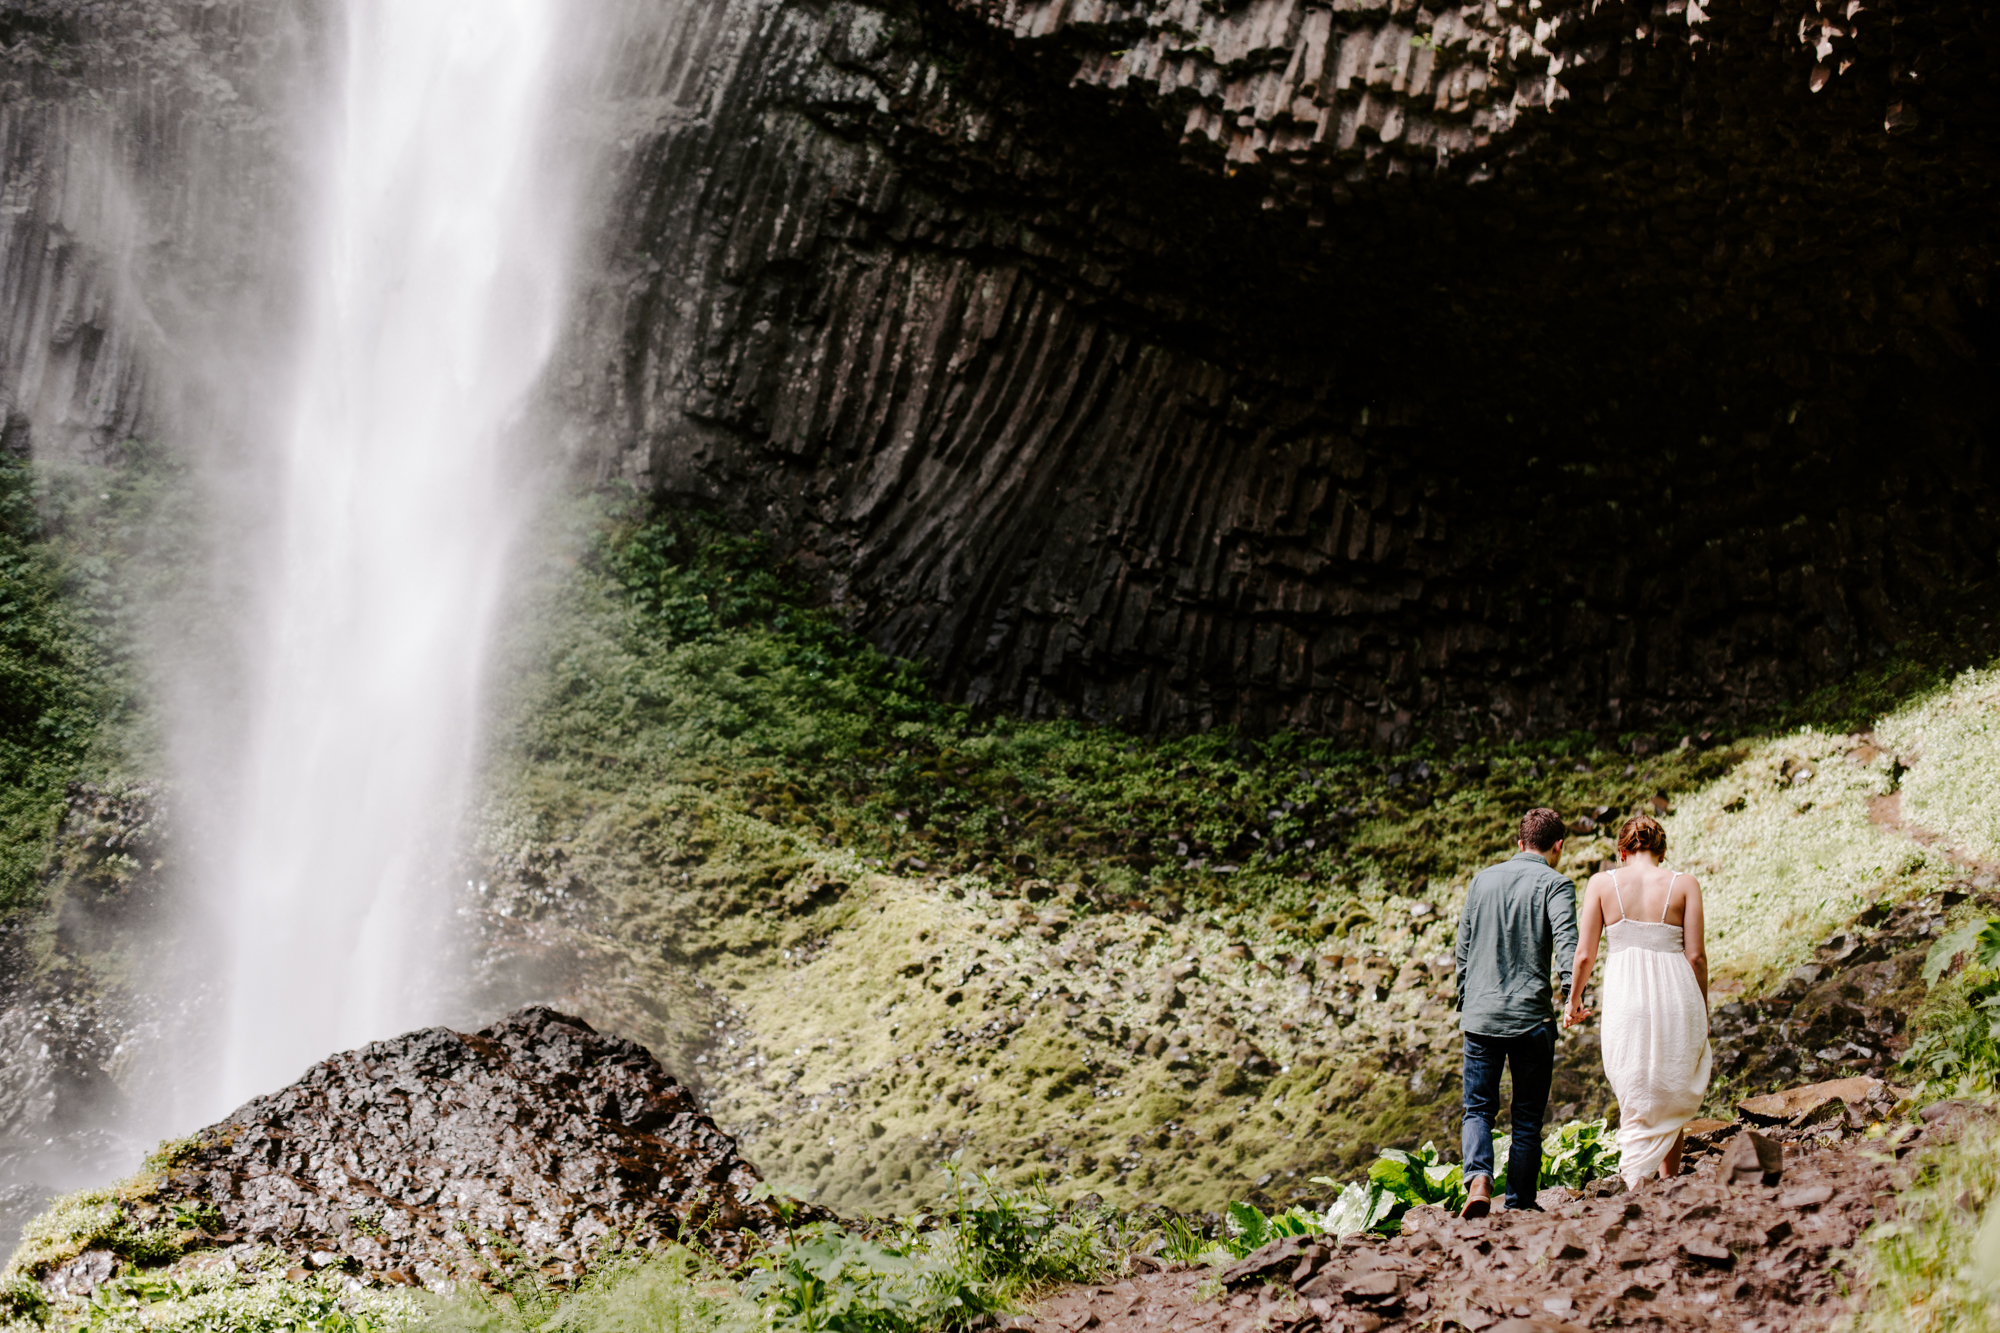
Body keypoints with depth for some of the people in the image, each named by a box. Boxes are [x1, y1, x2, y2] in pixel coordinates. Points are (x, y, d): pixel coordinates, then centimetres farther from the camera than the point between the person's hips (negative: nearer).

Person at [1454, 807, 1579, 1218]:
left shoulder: (1482, 880, 10)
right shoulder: (1555, 884, -3)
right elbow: (1566, 939, -20)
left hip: (1480, 1015, 3)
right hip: (1531, 1016, -3)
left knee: (1478, 1109, 10)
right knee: (1527, 1118, 9)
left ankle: (1478, 1180, -14)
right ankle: (1519, 1207, 11)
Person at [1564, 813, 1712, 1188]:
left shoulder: (1602, 883, 3)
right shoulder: (1684, 884, 2)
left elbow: (1584, 954, 2)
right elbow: (1696, 956, -1)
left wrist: (1574, 1000, 17)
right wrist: (1703, 1010, 11)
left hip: (1625, 998, 0)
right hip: (1675, 994, 0)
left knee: (1635, 1101, 8)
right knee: (1672, 1098, 20)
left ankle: (1636, 1185, -7)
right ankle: (1669, 1183, 23)